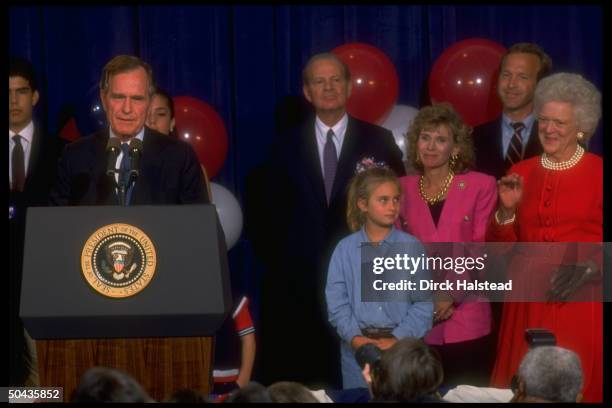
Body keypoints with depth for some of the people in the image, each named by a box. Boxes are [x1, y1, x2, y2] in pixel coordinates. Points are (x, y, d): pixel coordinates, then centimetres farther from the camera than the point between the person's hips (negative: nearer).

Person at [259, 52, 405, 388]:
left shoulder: (379, 142, 5)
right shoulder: (285, 148, 9)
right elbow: (271, 215, 12)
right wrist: (275, 263, 3)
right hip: (300, 282, 1)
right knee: (299, 382, -1)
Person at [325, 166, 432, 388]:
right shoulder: (345, 250, 3)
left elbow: (424, 303, -4)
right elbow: (336, 302, 0)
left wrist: (398, 338, -14)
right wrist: (353, 336, -14)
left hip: (401, 345, -1)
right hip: (358, 346, 1)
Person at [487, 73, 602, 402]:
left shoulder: (599, 174, -3)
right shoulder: (521, 174, 8)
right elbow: (500, 248, 9)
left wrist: (587, 269, -18)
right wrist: (507, 211, -7)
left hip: (581, 306, -4)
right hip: (527, 305, 4)